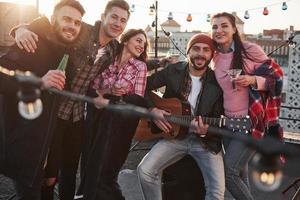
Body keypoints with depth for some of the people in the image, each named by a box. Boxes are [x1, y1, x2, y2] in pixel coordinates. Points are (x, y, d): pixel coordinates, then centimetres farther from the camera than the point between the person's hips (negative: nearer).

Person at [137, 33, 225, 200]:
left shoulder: (217, 82, -5)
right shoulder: (173, 71, -1)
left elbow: (219, 120, -3)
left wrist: (206, 130, -24)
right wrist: (152, 109, -11)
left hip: (205, 140, -1)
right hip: (175, 134, 1)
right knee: (145, 169, -20)